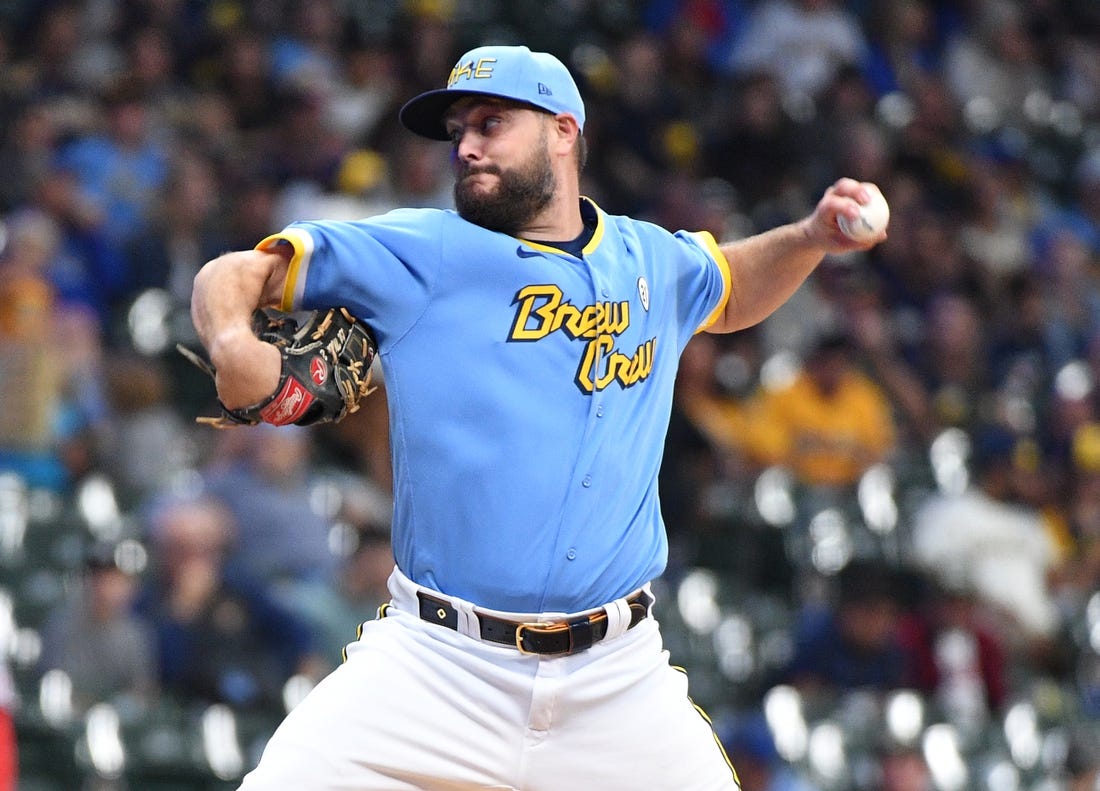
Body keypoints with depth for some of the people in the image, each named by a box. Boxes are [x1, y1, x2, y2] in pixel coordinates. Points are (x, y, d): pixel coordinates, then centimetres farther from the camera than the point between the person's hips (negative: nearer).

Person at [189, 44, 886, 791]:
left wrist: (812, 238, 17)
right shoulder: (417, 252, 1)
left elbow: (731, 292, 35)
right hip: (433, 667, -3)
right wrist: (232, 343, -23)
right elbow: (232, 276, -1)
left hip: (618, 673, 3)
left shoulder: (651, 261, 13)